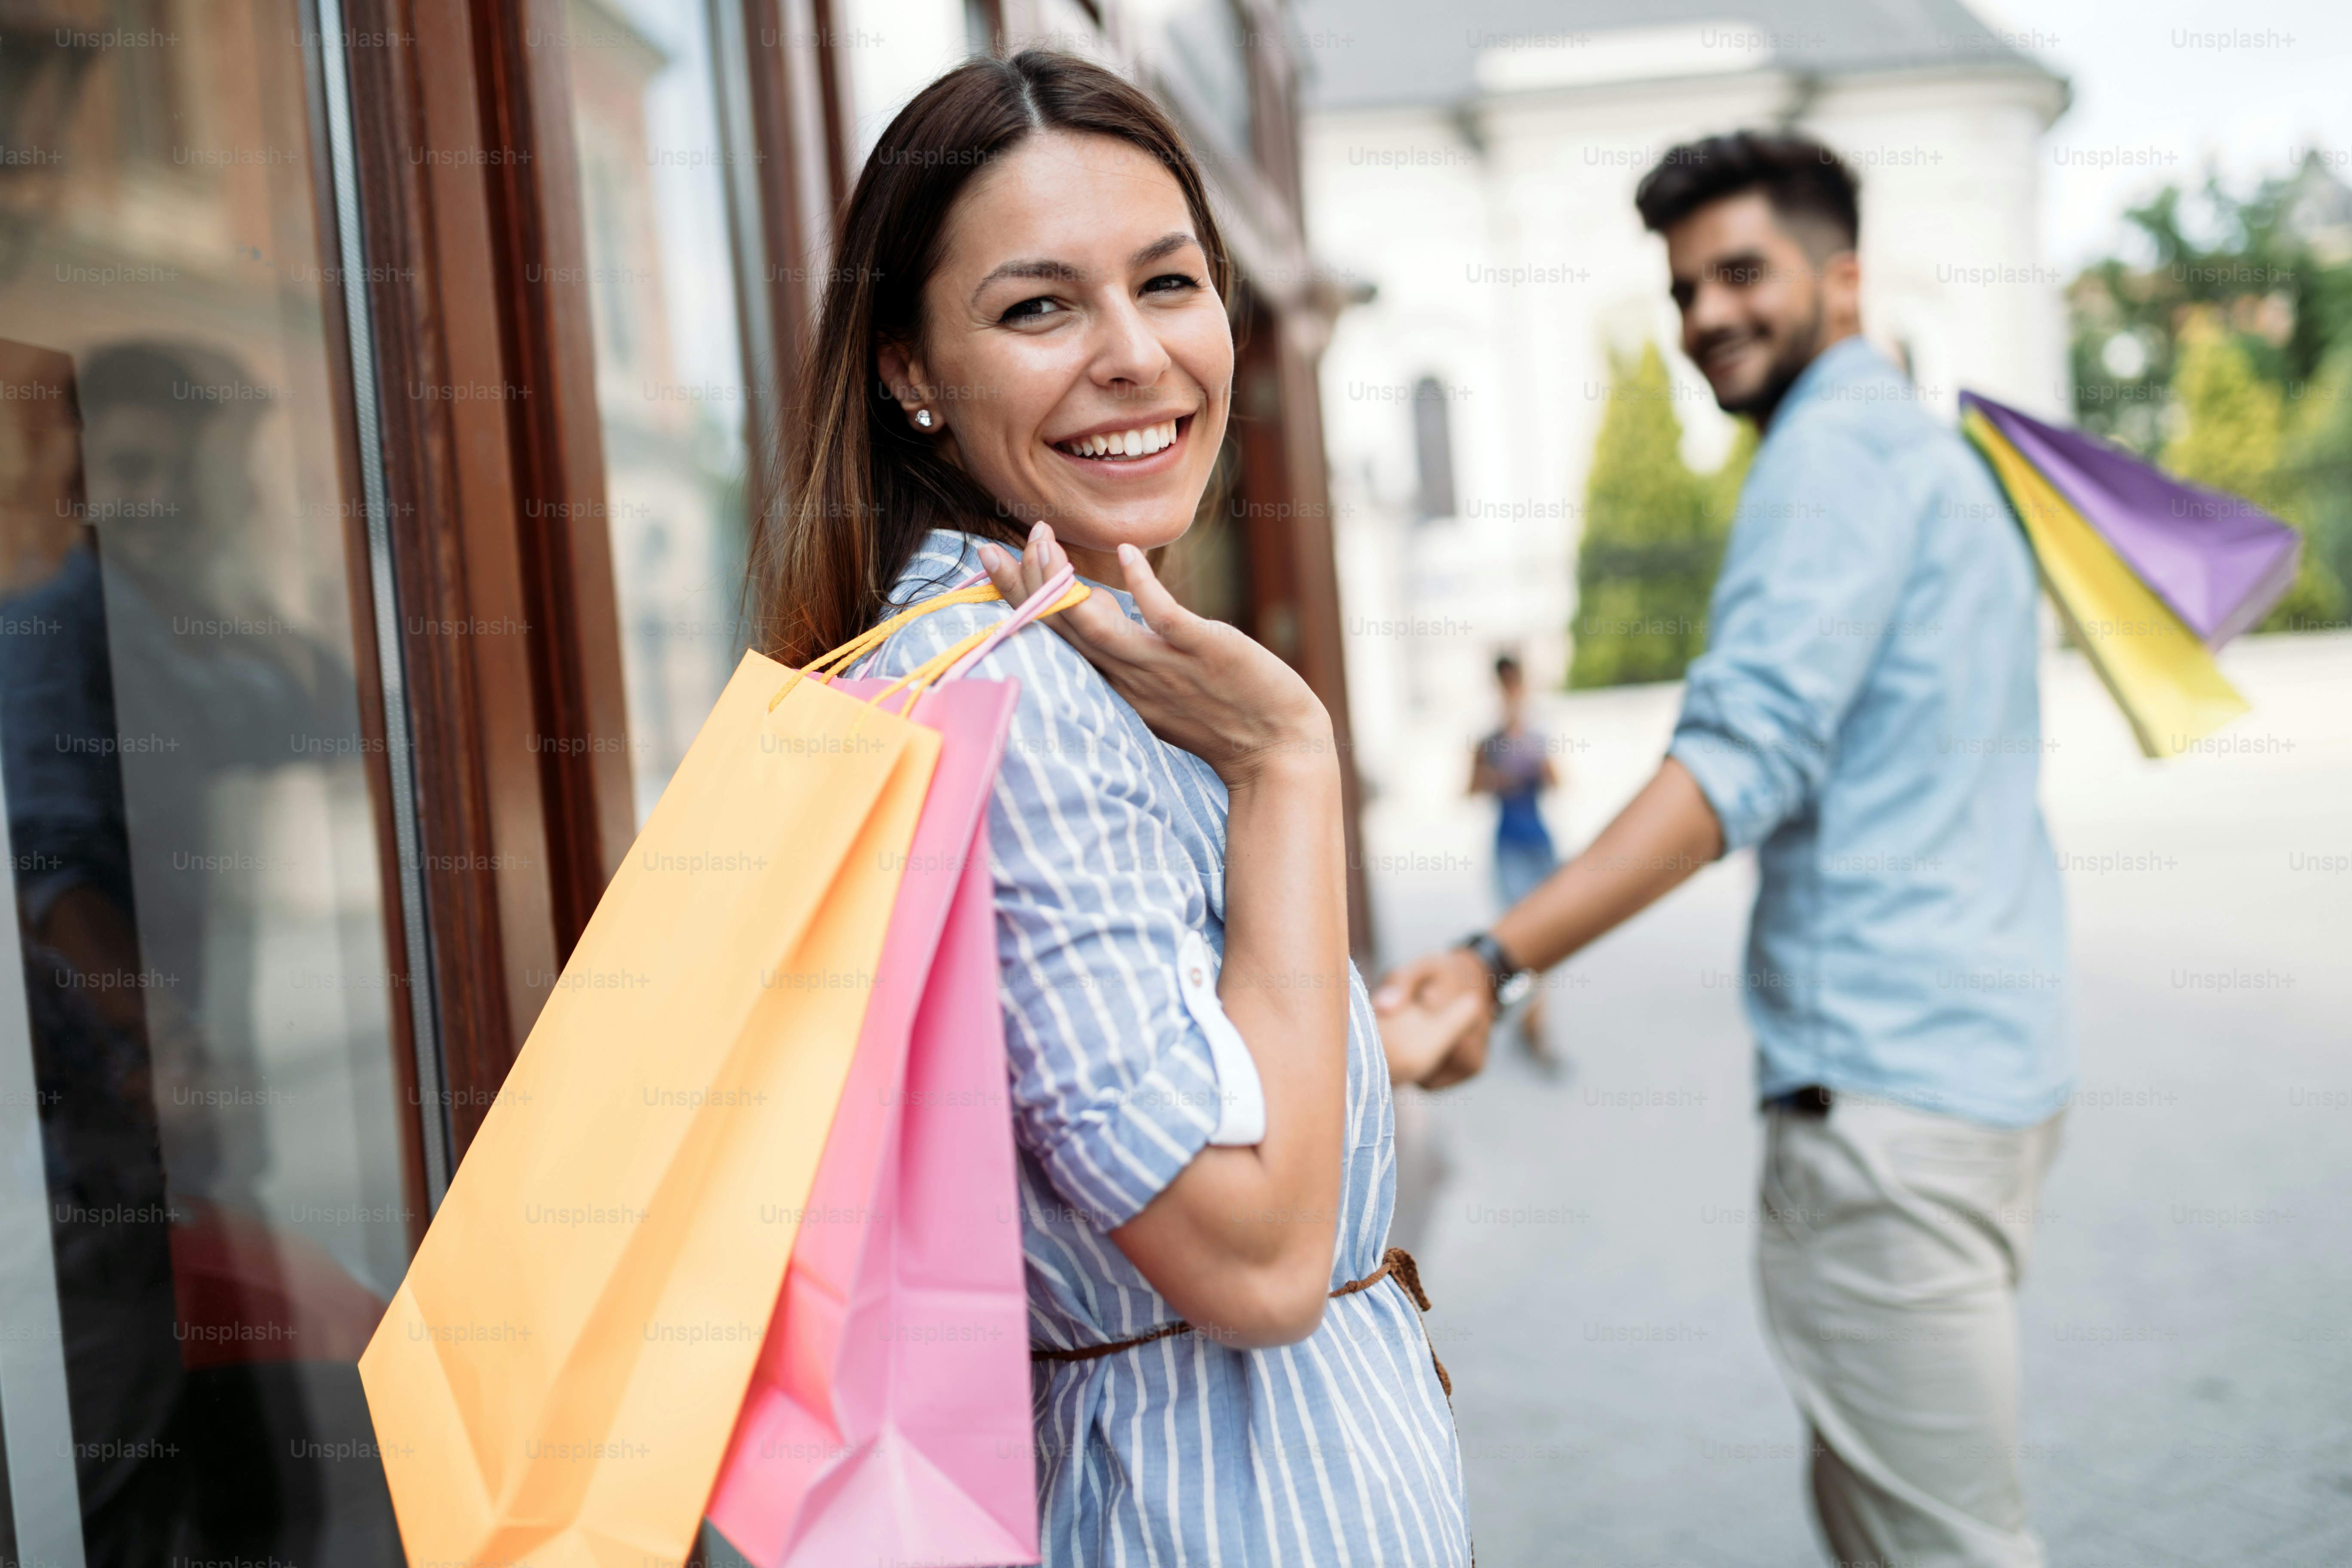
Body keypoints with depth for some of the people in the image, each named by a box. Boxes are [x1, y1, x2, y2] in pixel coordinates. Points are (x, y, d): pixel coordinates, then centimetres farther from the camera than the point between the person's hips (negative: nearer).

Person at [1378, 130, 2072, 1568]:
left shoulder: (1839, 442, -10)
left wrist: (1496, 960, -31)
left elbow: (1747, 757, -24)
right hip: (1994, 1061, 10)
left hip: (1884, 1072, -10)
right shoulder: (1937, 452, 22)